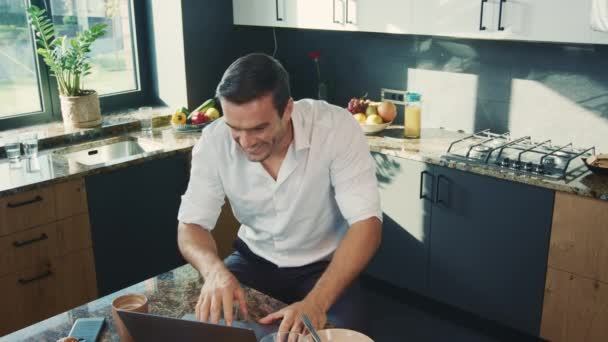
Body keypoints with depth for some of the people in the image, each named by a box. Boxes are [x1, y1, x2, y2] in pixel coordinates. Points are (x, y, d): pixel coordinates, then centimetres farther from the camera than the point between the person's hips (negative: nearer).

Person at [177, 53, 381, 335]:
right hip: (254, 259, 2)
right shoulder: (214, 141, -18)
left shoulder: (336, 127, -27)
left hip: (324, 265, -2)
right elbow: (191, 225, -13)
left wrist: (317, 303, -43)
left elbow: (366, 224, -29)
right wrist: (214, 270, -37)